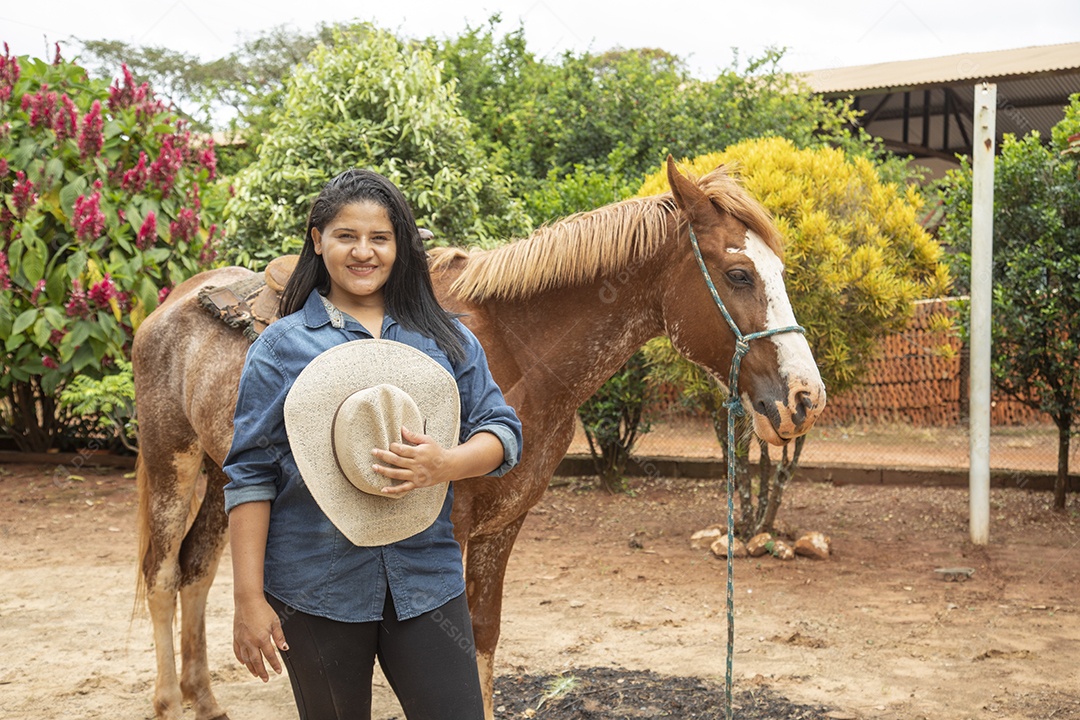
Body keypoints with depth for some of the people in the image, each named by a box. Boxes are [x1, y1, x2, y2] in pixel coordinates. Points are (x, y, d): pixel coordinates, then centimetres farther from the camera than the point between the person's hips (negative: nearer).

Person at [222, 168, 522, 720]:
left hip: (426, 577, 2)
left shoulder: (447, 339, 7)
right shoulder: (282, 345, 0)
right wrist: (249, 599, -6)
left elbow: (503, 432, 5)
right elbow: (250, 475, -2)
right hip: (316, 588, -1)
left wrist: (446, 463, -17)